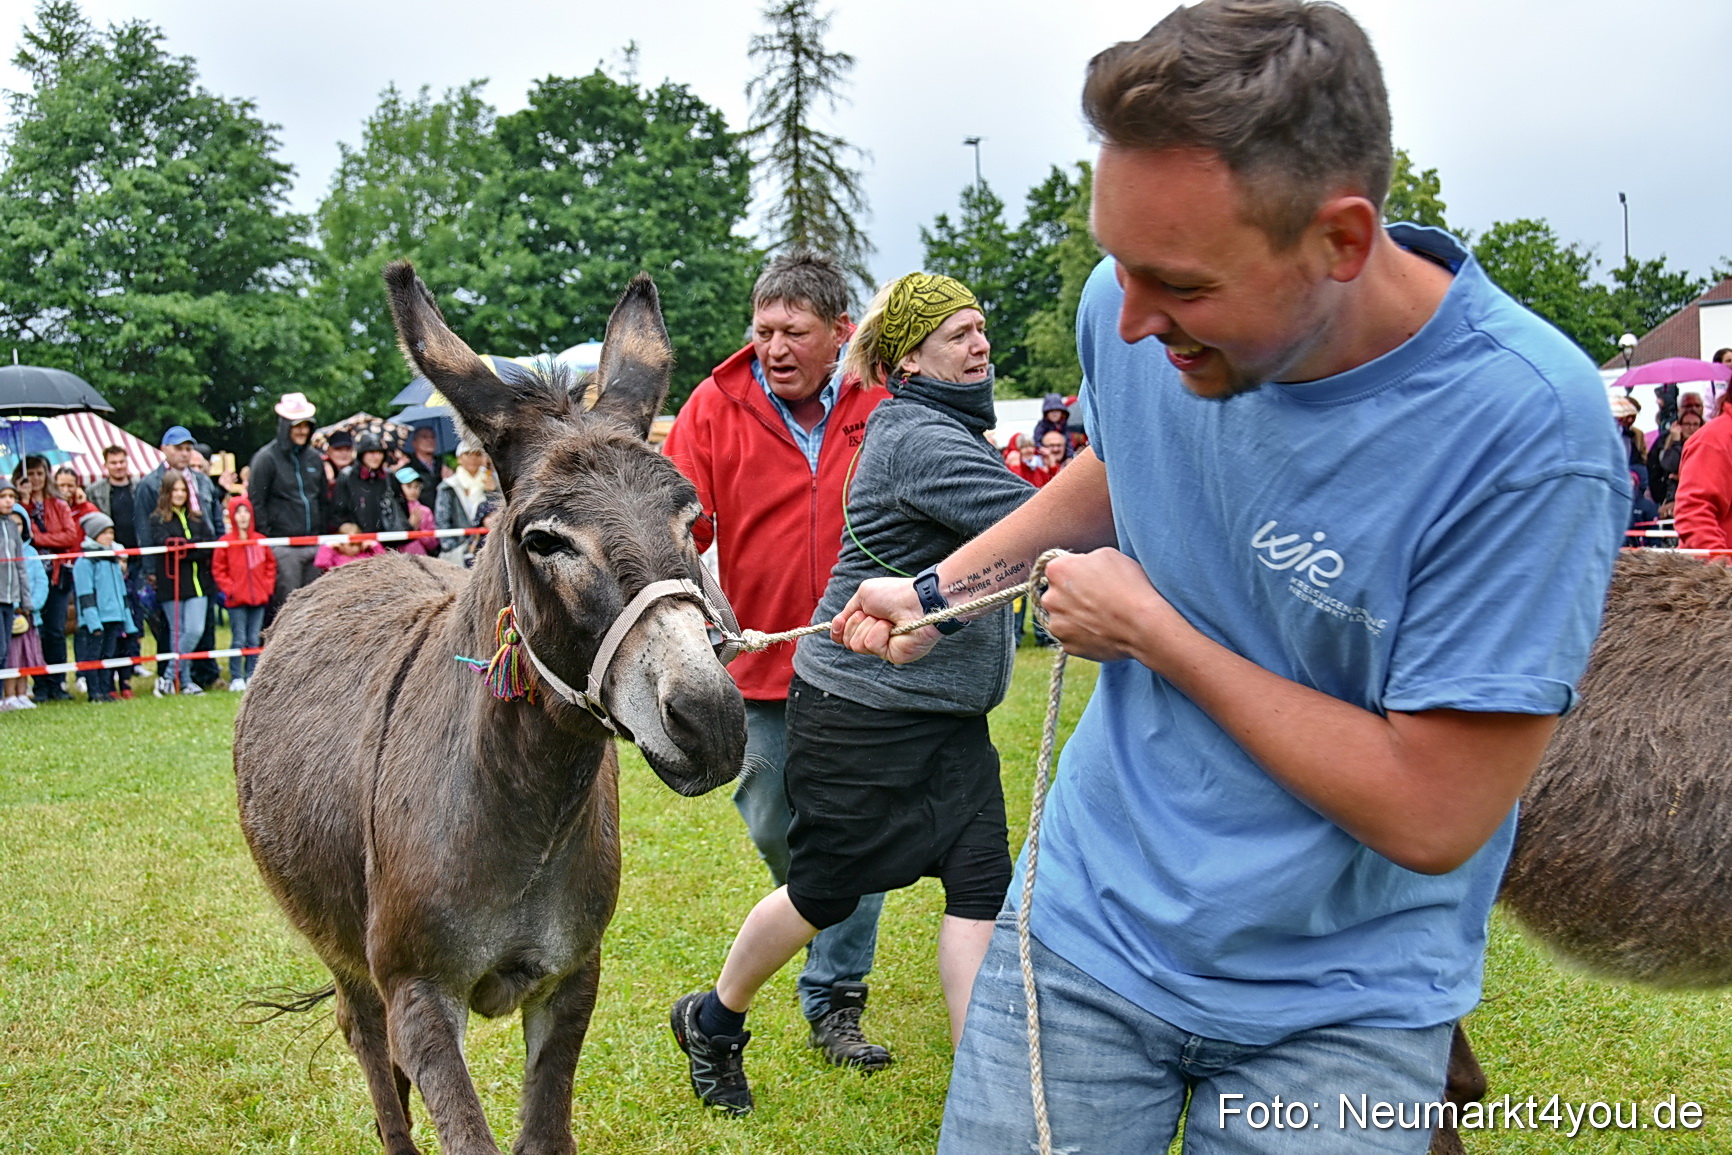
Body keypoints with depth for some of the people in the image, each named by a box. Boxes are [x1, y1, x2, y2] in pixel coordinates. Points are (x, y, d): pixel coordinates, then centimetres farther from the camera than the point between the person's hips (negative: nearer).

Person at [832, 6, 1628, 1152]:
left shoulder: (1527, 428, -27)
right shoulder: (1130, 316, -10)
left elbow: (1429, 817, -25)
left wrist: (1149, 627, -18)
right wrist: (940, 584, 3)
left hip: (1343, 1004, -3)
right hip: (1089, 923, 4)